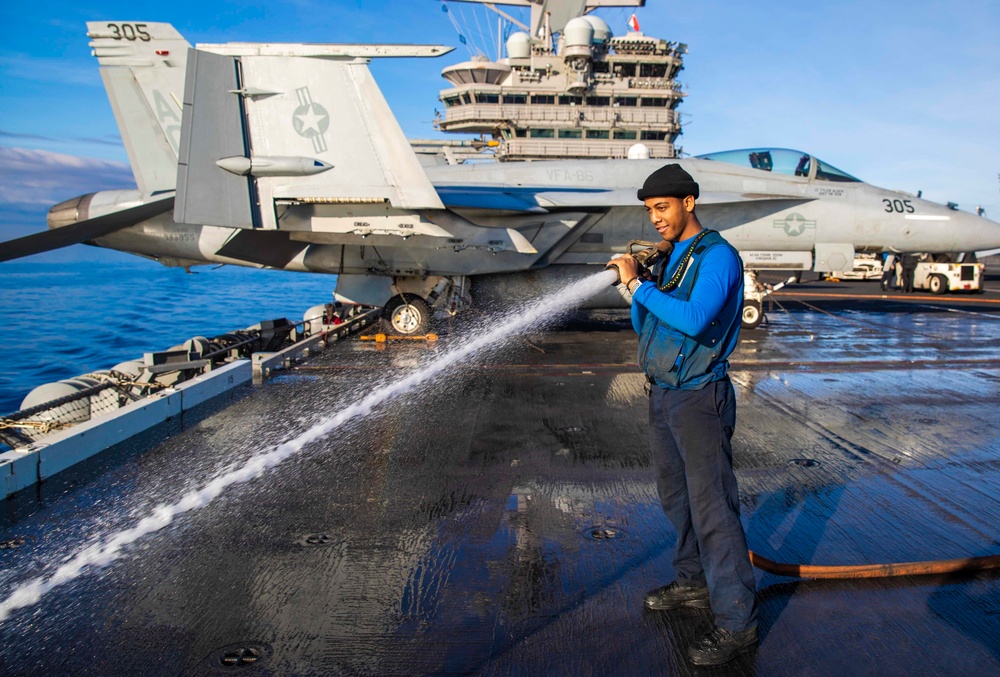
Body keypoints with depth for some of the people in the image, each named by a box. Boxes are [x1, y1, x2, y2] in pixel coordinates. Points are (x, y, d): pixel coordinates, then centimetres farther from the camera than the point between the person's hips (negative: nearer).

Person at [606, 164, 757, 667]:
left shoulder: (717, 256, -13)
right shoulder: (665, 257, 12)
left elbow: (694, 319, -28)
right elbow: (643, 326, 14)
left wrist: (639, 285, -21)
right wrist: (635, 285, -3)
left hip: (698, 398, -9)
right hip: (662, 394, 9)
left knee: (712, 507, -5)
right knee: (675, 497, 19)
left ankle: (737, 622, 4)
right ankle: (694, 583, 36)